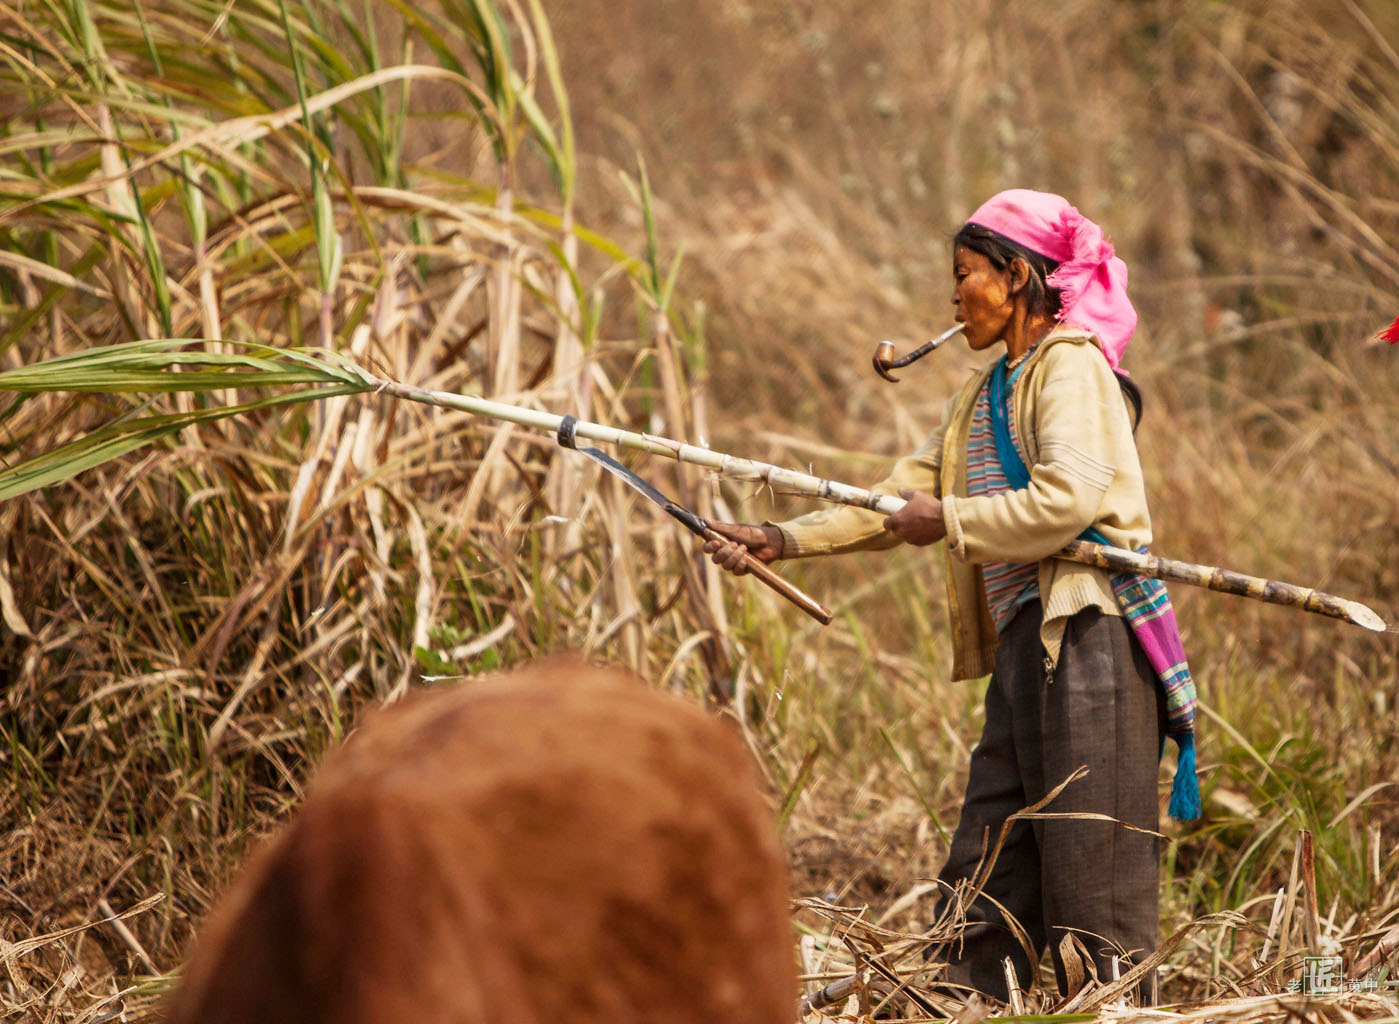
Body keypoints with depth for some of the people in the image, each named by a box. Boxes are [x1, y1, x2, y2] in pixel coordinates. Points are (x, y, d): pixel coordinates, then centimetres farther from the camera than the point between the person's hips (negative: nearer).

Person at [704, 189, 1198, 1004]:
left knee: (1092, 878, -10)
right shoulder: (985, 398, 23)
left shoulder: (1071, 364, -5)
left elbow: (1071, 498, -19)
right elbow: (901, 498, 24)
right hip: (1025, 645, 9)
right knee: (985, 877, 6)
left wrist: (950, 522, -8)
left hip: (1091, 636, -9)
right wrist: (784, 540, 14)